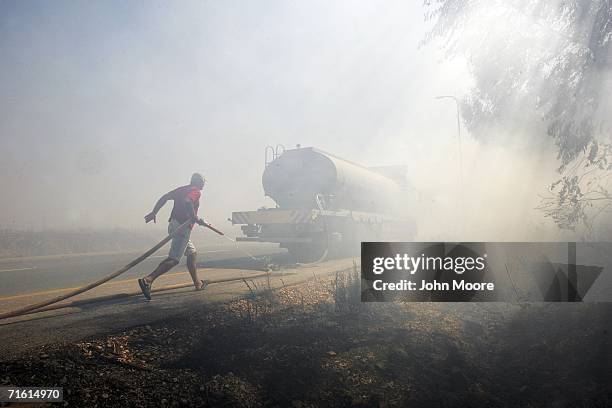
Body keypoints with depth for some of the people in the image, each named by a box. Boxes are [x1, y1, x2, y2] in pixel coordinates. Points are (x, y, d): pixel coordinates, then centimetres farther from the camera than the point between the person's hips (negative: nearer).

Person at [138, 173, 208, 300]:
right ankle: (148, 280, -27)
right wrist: (197, 219, -16)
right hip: (183, 227, -10)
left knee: (191, 252, 21)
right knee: (174, 259, -14)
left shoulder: (182, 189, 19)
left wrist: (154, 212, 10)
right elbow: (187, 203, -23)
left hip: (173, 224, 10)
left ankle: (197, 284, 27)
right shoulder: (196, 191, -4)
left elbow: (164, 197, 12)